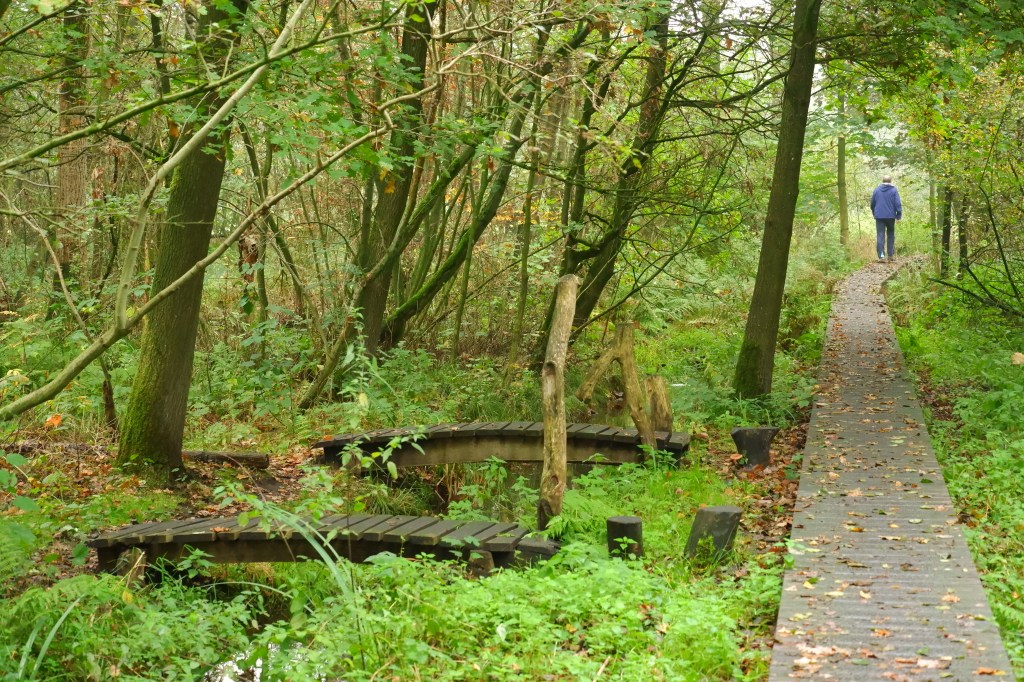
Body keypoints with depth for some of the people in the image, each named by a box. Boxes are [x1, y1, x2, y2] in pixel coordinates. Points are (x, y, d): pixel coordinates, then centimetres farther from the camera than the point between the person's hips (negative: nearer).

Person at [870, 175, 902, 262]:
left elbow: (872, 203, 13)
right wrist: (899, 214, -1)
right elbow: (897, 203, -8)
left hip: (879, 216, 1)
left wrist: (874, 214, 26)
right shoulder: (894, 190, -3)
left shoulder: (876, 190, 6)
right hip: (890, 216, -1)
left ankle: (881, 256, -14)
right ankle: (890, 255, 13)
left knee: (880, 236, -2)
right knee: (890, 235, 12)